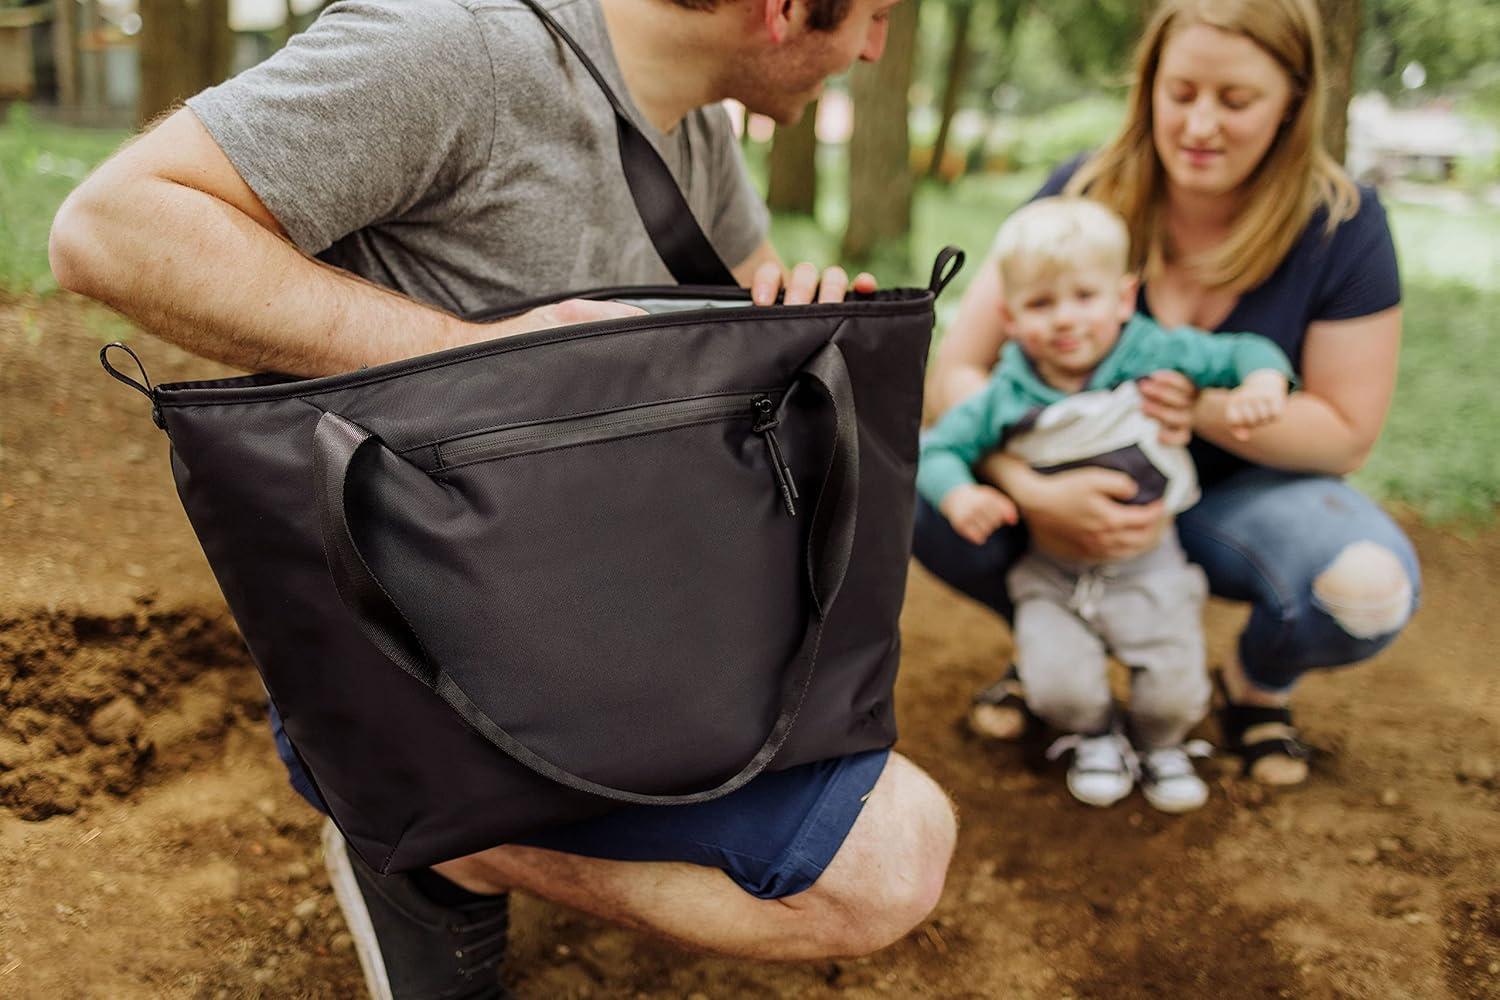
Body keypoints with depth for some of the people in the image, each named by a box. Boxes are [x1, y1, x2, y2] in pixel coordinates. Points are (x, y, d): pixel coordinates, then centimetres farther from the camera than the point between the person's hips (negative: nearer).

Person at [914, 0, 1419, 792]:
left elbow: (1347, 432, -10)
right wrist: (1032, 492, -35)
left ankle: (1258, 680, 7)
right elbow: (955, 370, -17)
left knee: (1370, 591, -33)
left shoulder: (1341, 224, -15)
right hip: (1083, 487, 1)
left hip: (1242, 495, -1)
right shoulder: (1083, 194, -14)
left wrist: (1206, 409, -28)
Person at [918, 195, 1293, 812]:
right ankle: (1094, 737, 23)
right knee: (1057, 686, -15)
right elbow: (936, 448, -7)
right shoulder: (1007, 397, -11)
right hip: (1053, 576, 0)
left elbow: (1245, 352, -5)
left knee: (1175, 692, -7)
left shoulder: (1155, 357, -11)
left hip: (1149, 568, 0)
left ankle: (1161, 743, 32)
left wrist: (1262, 382, -28)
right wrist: (959, 496, -27)